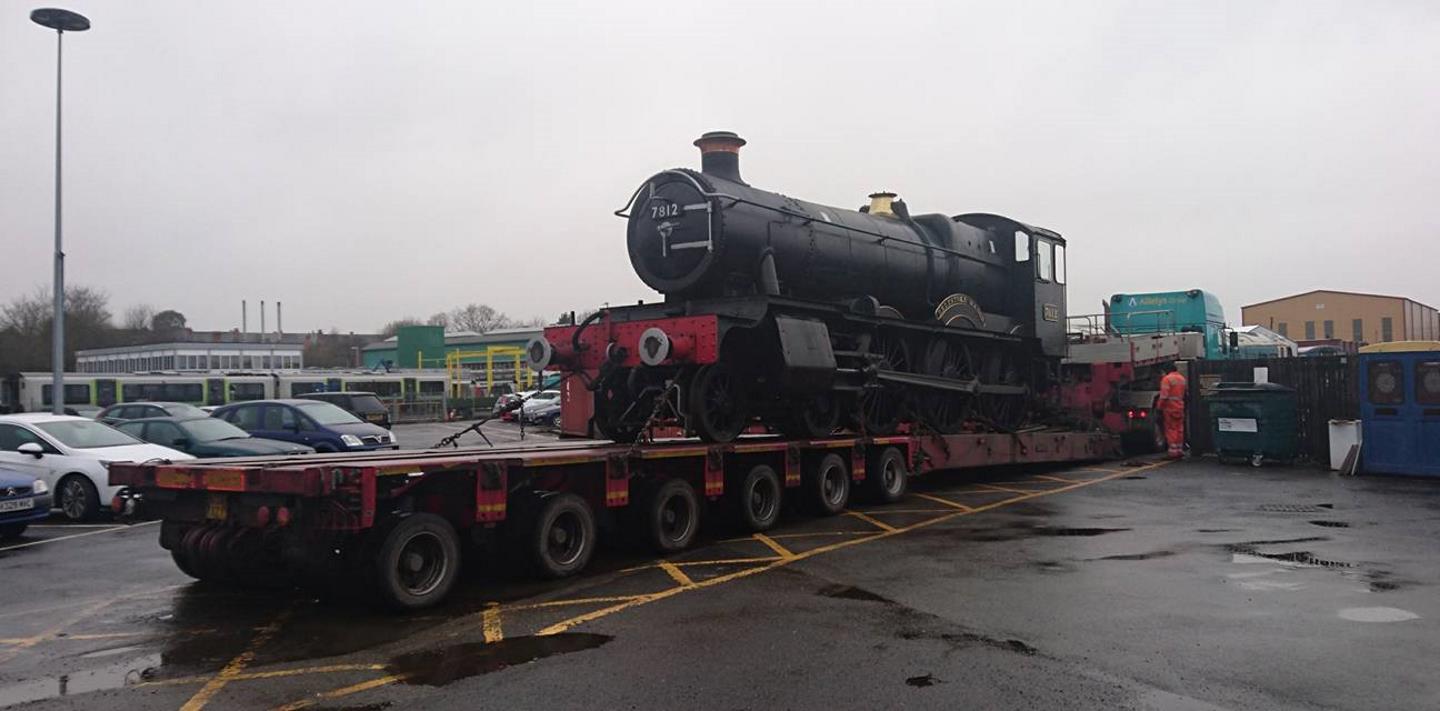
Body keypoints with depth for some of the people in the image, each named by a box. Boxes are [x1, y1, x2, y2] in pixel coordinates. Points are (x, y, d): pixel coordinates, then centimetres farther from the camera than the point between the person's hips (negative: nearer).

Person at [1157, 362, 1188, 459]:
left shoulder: (1167, 379, -12)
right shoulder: (1182, 378, 14)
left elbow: (1164, 396, -18)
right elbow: (1185, 394, 17)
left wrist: (1160, 407, -13)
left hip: (1170, 407, -7)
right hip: (1180, 407, 7)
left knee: (1171, 430, -4)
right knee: (1179, 429, 12)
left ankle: (1173, 451, -7)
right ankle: (1180, 450, 15)